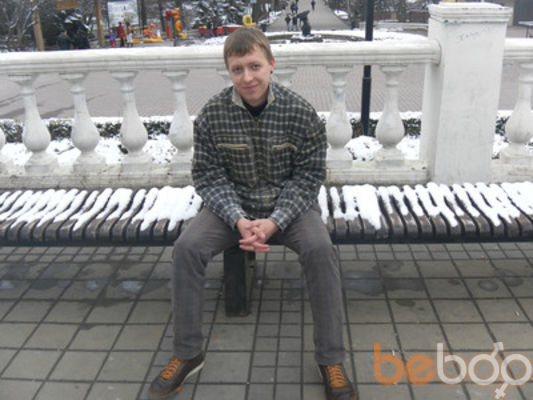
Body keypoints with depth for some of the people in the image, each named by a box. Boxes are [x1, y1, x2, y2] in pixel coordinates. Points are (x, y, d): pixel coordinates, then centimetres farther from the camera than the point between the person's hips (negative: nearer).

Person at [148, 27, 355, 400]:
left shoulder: (300, 112, -14)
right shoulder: (213, 114, -11)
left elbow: (309, 174, -9)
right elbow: (208, 174, -6)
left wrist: (275, 221, -22)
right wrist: (238, 219, -22)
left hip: (290, 203, -1)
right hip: (233, 204, 2)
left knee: (320, 248, -29)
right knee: (186, 247, -21)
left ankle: (331, 360, -13)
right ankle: (188, 354, -3)